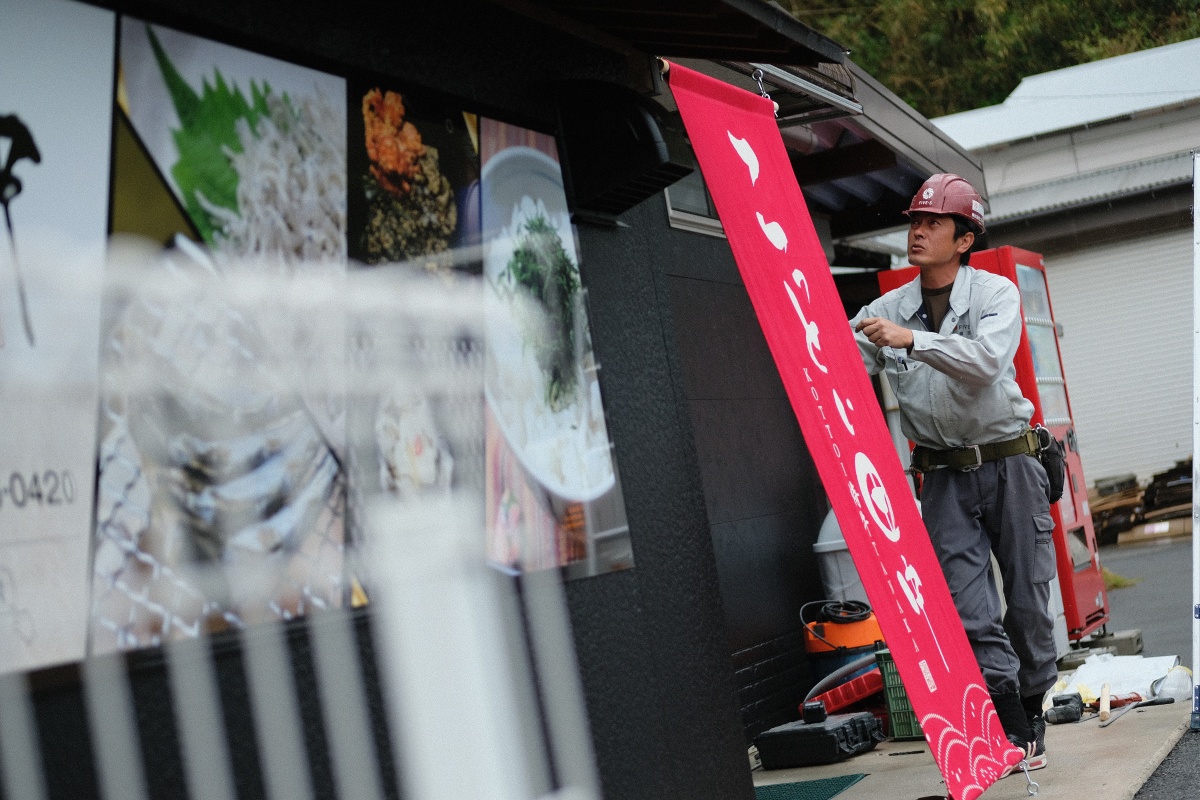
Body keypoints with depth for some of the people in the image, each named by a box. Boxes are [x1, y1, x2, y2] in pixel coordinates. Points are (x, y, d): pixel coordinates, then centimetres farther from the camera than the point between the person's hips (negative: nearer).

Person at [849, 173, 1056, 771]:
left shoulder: (996, 294, -5)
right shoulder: (885, 311, 3)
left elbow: (987, 359, -25)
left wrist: (912, 340, -33)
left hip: (1009, 464, -2)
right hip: (944, 475, 2)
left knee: (1028, 596, 4)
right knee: (968, 605, -7)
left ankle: (1034, 706, 23)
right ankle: (1014, 730, -4)